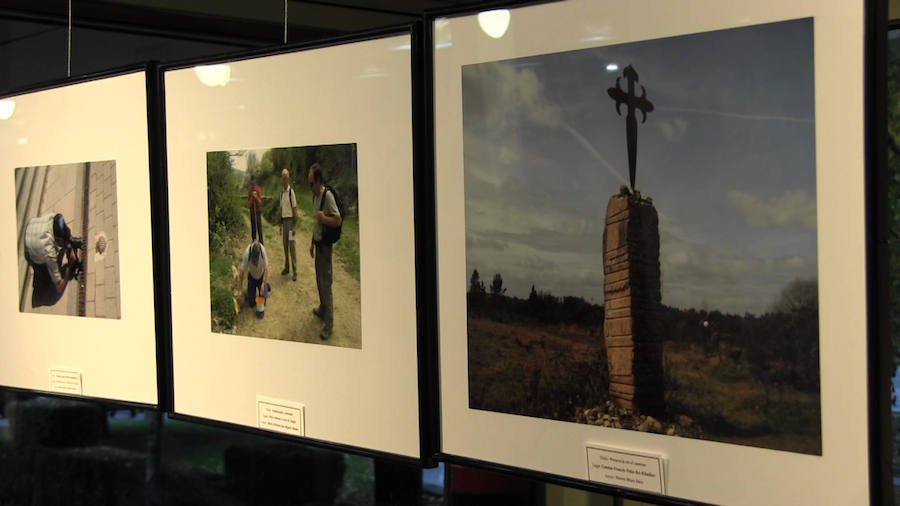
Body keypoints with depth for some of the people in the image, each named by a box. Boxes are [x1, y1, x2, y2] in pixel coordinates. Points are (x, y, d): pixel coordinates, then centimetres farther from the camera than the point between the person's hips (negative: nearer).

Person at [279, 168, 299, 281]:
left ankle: (295, 271, -3)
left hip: (290, 220, -7)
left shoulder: (291, 192, -11)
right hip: (284, 220, 7)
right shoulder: (282, 192, 11)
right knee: (285, 245, 13)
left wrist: (294, 226, -15)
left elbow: (295, 210, -12)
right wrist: (281, 224, 16)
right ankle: (287, 267, 24)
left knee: (292, 246, -6)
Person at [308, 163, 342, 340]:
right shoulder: (315, 196, 9)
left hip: (325, 245, -9)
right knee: (319, 280, 21)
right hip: (318, 243, 9)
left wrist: (324, 218, -31)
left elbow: (338, 220, -20)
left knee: (326, 284, -4)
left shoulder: (328, 196, -19)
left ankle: (329, 324, 1)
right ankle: (322, 309, 38)